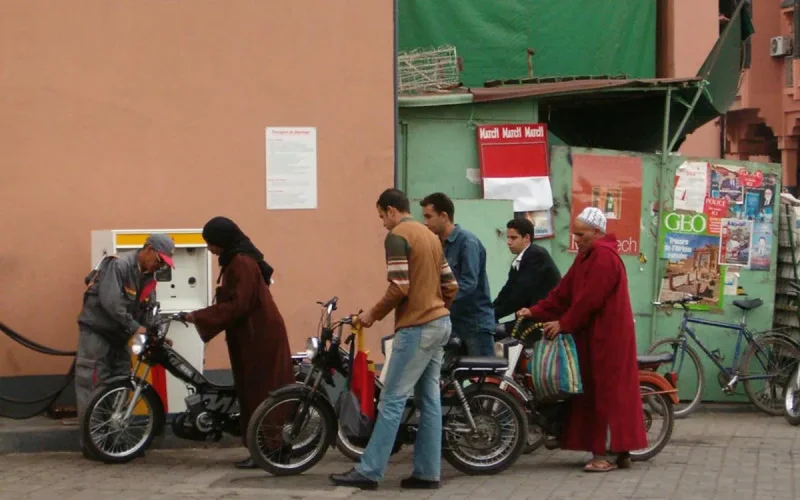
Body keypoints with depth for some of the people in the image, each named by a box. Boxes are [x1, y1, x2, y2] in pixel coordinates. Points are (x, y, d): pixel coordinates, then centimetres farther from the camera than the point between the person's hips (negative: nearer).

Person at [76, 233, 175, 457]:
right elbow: (111, 301, -28)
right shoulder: (118, 266, -19)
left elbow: (149, 310, 7)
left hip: (118, 336, 8)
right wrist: (135, 327, -30)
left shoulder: (149, 277, 7)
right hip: (96, 331, -8)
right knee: (93, 387, -7)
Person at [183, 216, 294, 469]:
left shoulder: (241, 263, -17)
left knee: (259, 392, -8)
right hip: (257, 334, 10)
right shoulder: (238, 260, 15)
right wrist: (204, 316, 9)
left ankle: (268, 450, -5)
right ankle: (275, 448, 13)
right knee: (261, 392, 10)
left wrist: (199, 316, -19)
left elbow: (237, 305, -22)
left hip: (258, 336, -10)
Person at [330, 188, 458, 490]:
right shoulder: (430, 236, 17)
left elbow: (399, 287, -18)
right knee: (429, 400, 8)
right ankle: (427, 472, 9)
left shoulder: (397, 237, -10)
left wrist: (373, 314, -6)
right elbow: (451, 285, 16)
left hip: (416, 328, -9)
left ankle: (369, 472, -6)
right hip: (440, 324, 9)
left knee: (392, 400, -7)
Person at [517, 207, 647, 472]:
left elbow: (589, 299, -20)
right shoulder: (587, 256, 16)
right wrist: (536, 312, 4)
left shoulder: (604, 257, -16)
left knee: (606, 390, -8)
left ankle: (606, 453, -6)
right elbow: (565, 291, 13)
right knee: (595, 391, 9)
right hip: (593, 333, 10)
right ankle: (619, 449, 13)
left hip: (607, 335, -10)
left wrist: (564, 324, -15)